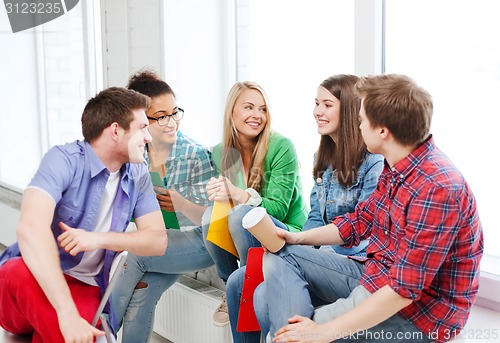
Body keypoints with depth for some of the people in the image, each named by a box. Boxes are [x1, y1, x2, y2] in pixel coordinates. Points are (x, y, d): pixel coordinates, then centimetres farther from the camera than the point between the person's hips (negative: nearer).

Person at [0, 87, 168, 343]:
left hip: (83, 288, 3)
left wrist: (99, 239, -22)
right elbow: (31, 228, -31)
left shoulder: (138, 175, 2)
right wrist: (67, 313, -40)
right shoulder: (64, 160, -17)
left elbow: (158, 241, -3)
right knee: (25, 273, -37)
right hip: (30, 282, -2)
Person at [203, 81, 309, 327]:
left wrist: (238, 195, -35)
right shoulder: (220, 153, 1)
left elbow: (277, 208, -18)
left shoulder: (281, 147, -14)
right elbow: (224, 198, 4)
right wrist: (218, 196, -22)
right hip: (243, 236, 5)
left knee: (242, 213, -32)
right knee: (211, 213, -25)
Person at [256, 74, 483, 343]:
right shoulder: (395, 169, 3)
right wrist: (298, 238, 8)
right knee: (281, 259, 2)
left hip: (416, 311, -10)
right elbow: (361, 221, 17)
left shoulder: (436, 189, -28)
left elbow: (403, 290, -28)